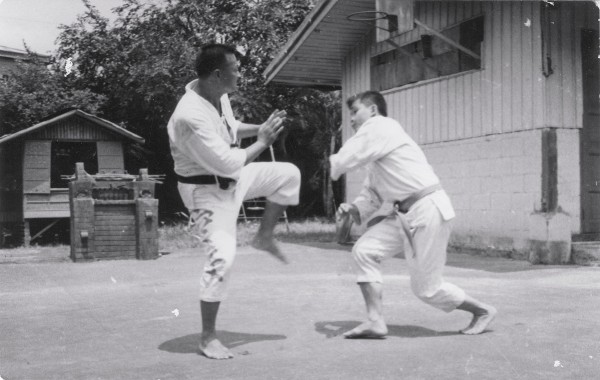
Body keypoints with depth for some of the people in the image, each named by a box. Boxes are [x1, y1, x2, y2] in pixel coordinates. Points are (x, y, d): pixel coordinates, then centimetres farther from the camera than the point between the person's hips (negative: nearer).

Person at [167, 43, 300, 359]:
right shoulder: (191, 116, -34)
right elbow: (229, 164, -31)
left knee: (288, 175, 10)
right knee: (222, 256, -15)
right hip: (207, 189, -9)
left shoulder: (217, 95, -5)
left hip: (229, 177, 9)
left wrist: (261, 127, -1)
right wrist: (263, 141, -19)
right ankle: (208, 338, 1)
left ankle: (264, 237, 24)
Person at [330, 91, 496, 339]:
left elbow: (345, 160, -17)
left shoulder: (379, 127, -10)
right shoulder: (374, 138, 20)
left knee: (426, 288, -2)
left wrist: (332, 163, 7)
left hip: (428, 210, -9)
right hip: (405, 214, 10)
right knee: (364, 251, -5)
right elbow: (372, 194, 19)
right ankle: (375, 322, -2)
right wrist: (354, 209, 0)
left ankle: (482, 311, 21)